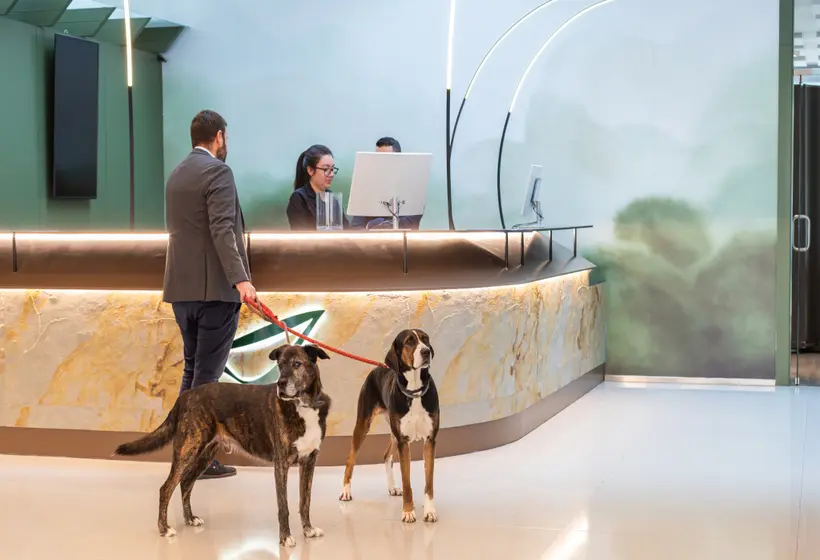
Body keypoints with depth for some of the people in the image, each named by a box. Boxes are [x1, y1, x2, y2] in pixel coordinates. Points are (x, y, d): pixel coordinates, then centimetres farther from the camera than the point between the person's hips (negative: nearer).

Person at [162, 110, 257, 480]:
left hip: (181, 286, 8)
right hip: (214, 286, -8)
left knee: (192, 370, 15)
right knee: (207, 373, -4)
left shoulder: (176, 175, 16)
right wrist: (240, 279, -27)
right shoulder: (217, 171, -10)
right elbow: (222, 230, -20)